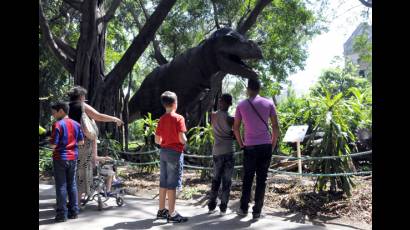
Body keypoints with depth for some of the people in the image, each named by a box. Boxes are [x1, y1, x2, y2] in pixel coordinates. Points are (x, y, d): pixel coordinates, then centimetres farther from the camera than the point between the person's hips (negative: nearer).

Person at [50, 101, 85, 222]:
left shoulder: (57, 125, -14)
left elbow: (53, 144, -15)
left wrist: (51, 142, 5)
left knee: (61, 186, 0)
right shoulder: (76, 124, 4)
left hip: (60, 158, -5)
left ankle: (62, 214, 3)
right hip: (73, 157, 5)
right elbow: (81, 142, 7)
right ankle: (74, 211, 15)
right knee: (72, 184, 12)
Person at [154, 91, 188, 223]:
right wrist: (185, 141, 3)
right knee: (172, 184, -3)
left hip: (163, 152, 6)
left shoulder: (161, 119, 7)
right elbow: (182, 139, -18)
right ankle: (172, 214, 1)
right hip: (175, 152, -6)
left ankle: (162, 210, 20)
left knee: (163, 183, 13)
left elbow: (157, 140, 7)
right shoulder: (178, 118, -12)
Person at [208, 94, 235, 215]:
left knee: (215, 179, 15)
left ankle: (211, 205, 16)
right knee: (226, 180, 4)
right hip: (228, 151, -4)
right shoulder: (230, 119, -11)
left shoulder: (213, 116, 2)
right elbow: (234, 134, -6)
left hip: (216, 151, 4)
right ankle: (223, 207, 5)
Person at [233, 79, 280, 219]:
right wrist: (273, 145, 9)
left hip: (250, 146, 0)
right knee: (262, 179, 5)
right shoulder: (268, 103, 2)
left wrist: (241, 144, 15)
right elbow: (275, 127, -1)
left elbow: (236, 128, 4)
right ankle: (257, 211, 6)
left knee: (247, 179, 12)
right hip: (265, 146, 0)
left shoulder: (241, 105, 3)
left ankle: (244, 209, 18)